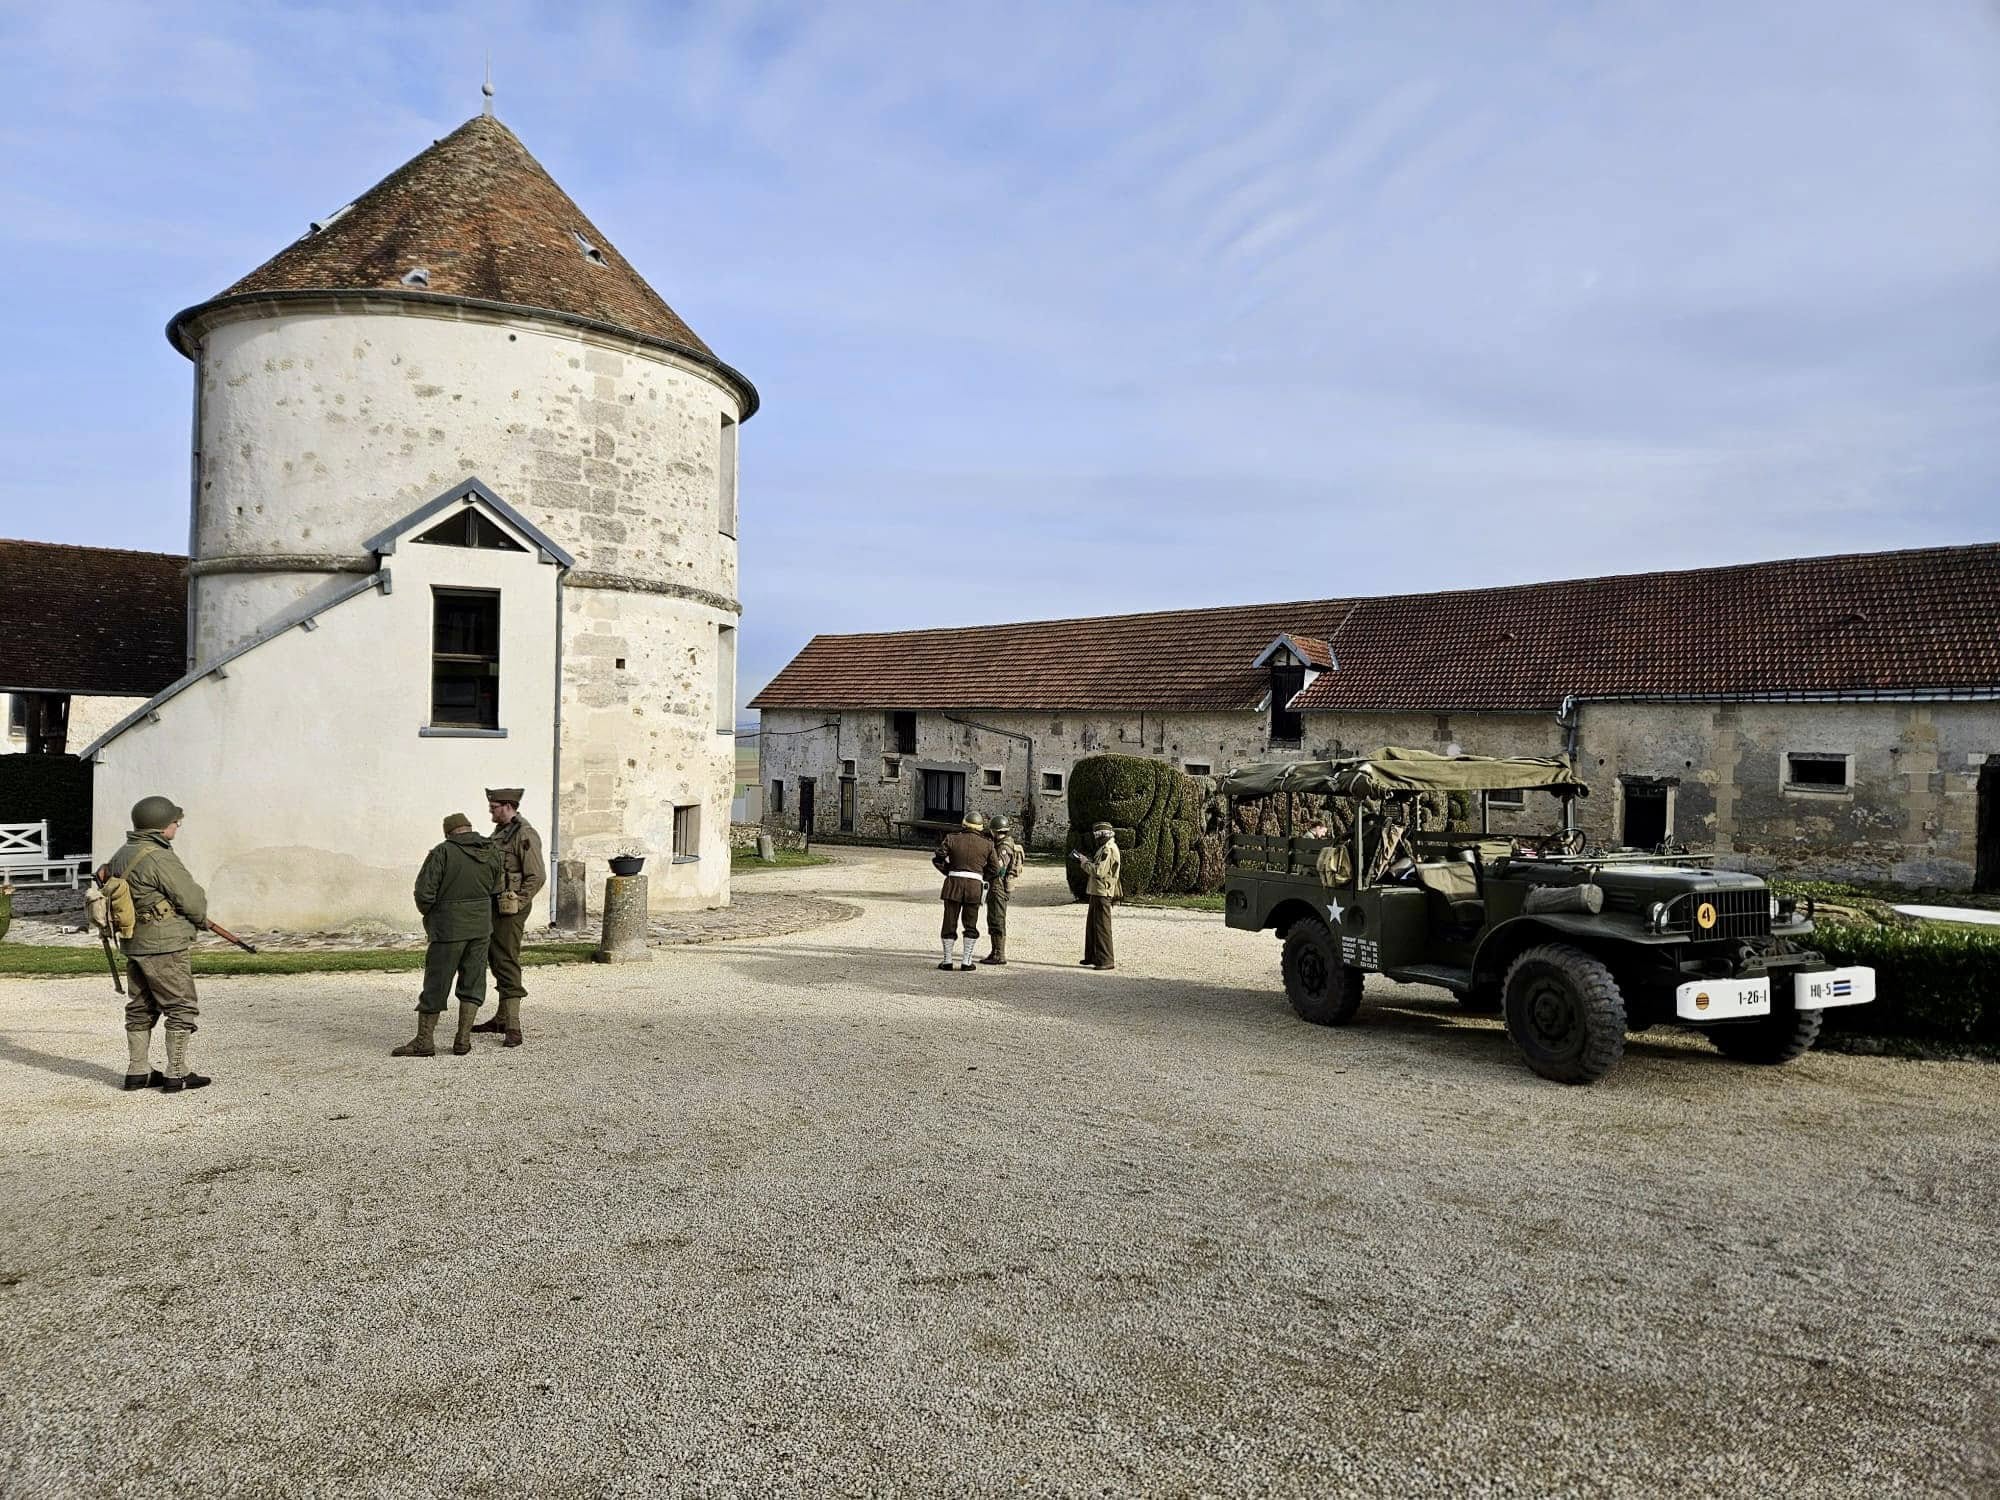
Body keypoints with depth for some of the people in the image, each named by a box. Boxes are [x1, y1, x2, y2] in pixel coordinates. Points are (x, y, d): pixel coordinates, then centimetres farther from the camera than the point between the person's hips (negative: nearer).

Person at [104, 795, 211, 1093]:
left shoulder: (121, 855, 10)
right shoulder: (159, 858, -19)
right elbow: (192, 900, -17)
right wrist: (200, 919, 7)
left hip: (133, 944, 9)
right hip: (164, 946, -9)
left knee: (140, 1009, 16)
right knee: (182, 1008, -1)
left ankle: (137, 1072, 22)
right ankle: (177, 1075, 1)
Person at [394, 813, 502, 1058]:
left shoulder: (442, 853, -11)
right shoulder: (492, 853, 2)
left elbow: (424, 893, -14)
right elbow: (496, 890, 6)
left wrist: (428, 912, 5)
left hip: (449, 927, -4)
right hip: (481, 927, 4)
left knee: (436, 983, 5)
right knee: (472, 983, 10)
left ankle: (424, 1040, 10)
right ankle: (463, 1039, 9)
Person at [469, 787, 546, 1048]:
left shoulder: (525, 835, -15)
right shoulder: (500, 831, 15)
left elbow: (537, 877, -19)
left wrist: (514, 904, -18)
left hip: (510, 909, -10)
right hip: (492, 907, 10)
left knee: (507, 963, -11)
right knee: (496, 960, 16)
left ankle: (513, 1028, -10)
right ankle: (502, 1018, 27)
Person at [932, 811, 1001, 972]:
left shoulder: (952, 839, 1)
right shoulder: (987, 844, 4)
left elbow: (938, 858, -3)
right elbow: (995, 869, 5)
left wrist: (949, 872, 10)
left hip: (954, 882, 0)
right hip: (975, 886, 0)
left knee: (950, 923, 10)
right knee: (970, 924, 12)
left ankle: (947, 961, 11)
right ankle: (966, 962, 8)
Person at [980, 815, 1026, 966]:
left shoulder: (1004, 847, -18)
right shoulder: (1011, 843, 13)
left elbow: (998, 868, -28)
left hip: (999, 887, -10)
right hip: (998, 887, 10)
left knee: (997, 921, -7)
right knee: (993, 921, 16)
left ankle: (999, 955, -5)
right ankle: (995, 952, 21)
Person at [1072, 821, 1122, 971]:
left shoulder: (1109, 850, -17)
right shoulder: (1105, 848, 16)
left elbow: (1099, 871, -25)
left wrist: (1086, 863, -10)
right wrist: (1085, 858, 9)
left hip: (1102, 893, -11)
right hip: (1097, 891, 11)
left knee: (1102, 927, -8)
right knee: (1091, 925, 18)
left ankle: (1106, 962, -6)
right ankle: (1092, 957, 27)